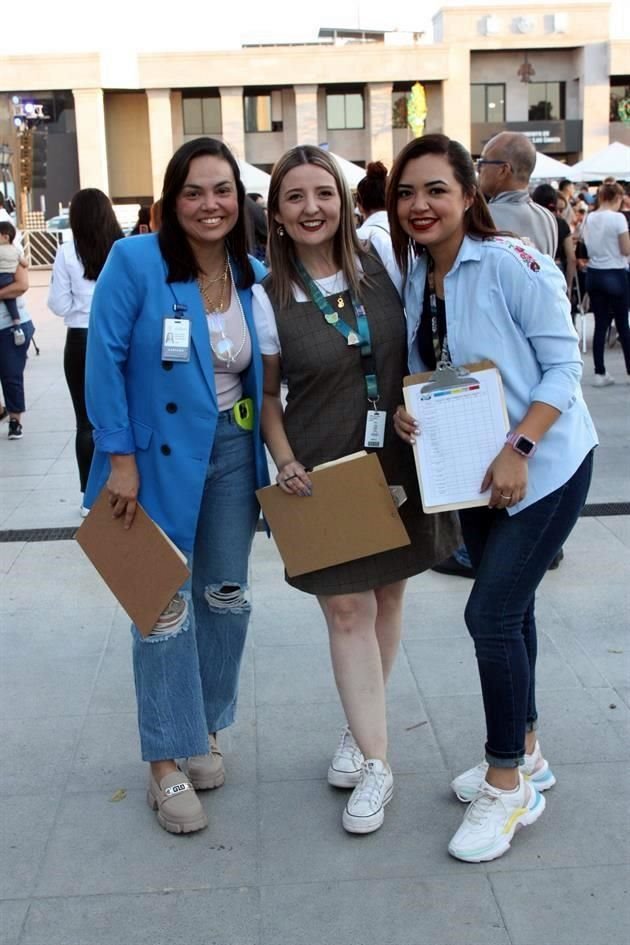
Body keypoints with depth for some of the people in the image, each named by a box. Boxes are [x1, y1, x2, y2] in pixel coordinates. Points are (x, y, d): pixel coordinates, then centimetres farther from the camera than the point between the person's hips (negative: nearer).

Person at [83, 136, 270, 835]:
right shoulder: (134, 262, -14)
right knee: (166, 606, 0)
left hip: (232, 452, 5)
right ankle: (166, 764, 14)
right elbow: (104, 362, -14)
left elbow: (265, 374, 10)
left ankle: (205, 728, 34)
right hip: (158, 457, -5)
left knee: (226, 596, 13)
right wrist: (119, 459, -16)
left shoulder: (256, 277, 1)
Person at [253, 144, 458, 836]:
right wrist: (284, 461, -11)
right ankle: (374, 761, 8)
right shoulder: (268, 298, -5)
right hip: (323, 471, -2)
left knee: (386, 595, 12)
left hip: (398, 461, 3)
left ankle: (360, 725, 33)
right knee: (346, 607, -2)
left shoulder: (383, 267, -2)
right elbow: (265, 396, 1)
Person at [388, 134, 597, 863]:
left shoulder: (512, 264, -19)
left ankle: (508, 786, 7)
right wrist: (406, 408, -11)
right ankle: (524, 754, 34)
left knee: (491, 613, -11)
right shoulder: (413, 278, 2)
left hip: (542, 465, -7)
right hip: (473, 471, 7)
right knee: (508, 608, 16)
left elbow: (563, 365, -18)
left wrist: (519, 448, -28)